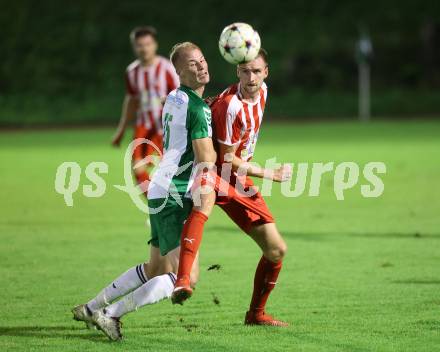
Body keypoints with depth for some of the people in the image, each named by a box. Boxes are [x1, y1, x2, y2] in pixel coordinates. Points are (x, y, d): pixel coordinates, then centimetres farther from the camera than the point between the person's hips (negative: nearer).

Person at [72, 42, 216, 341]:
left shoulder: (174, 98, 13)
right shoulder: (198, 108, -16)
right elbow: (206, 160, -15)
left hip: (161, 193, 10)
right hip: (174, 197, -10)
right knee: (187, 277, -15)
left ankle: (92, 308, 29)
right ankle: (111, 314, -12)